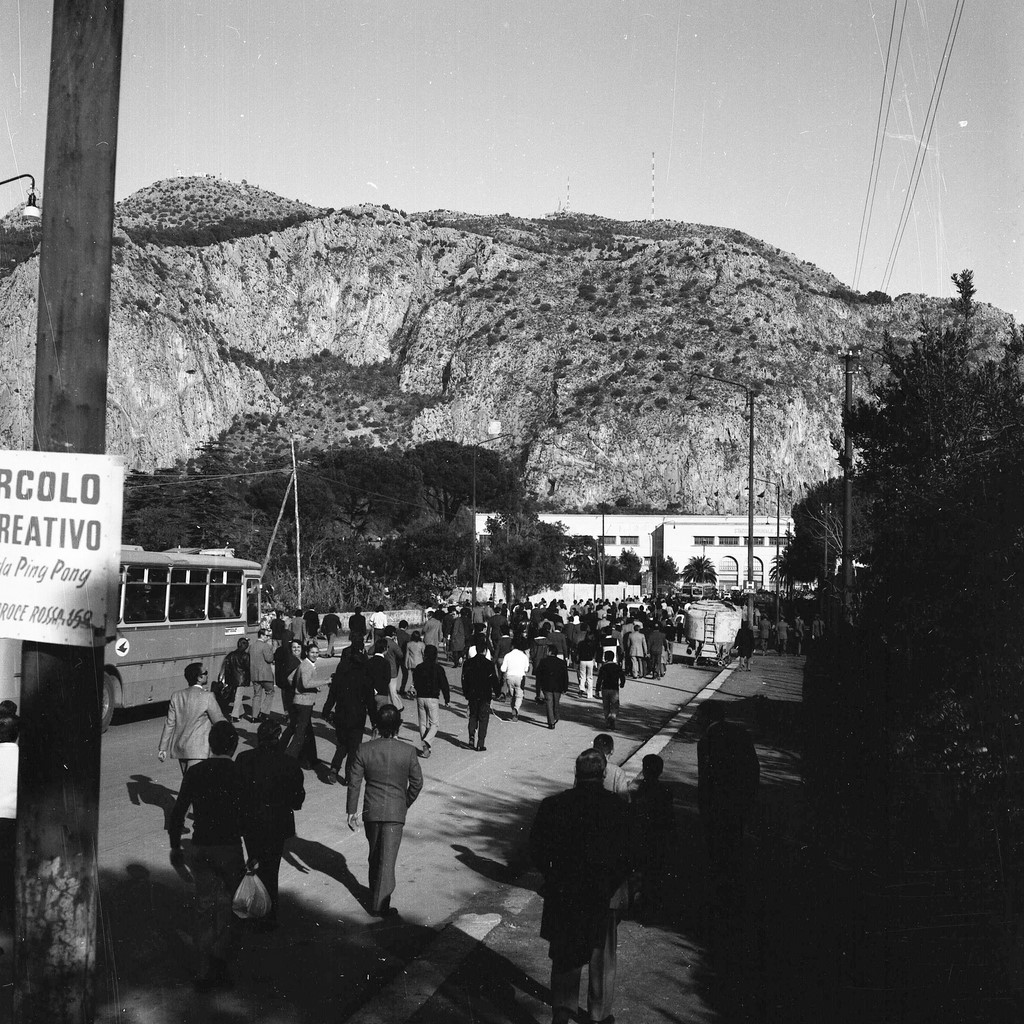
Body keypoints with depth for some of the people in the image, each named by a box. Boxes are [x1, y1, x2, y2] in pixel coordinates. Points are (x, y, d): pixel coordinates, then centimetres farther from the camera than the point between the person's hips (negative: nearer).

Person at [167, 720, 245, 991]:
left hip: (199, 849, 3)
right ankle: (220, 966, 6)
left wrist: (175, 847, 15)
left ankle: (205, 971, 18)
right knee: (229, 909, 13)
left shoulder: (194, 773, -1)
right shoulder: (240, 774, -10)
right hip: (229, 849, -3)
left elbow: (177, 814, 2)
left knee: (205, 908, 15)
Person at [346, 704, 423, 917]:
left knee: (374, 855, 21)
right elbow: (417, 782, -3)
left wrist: (352, 811, 5)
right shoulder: (408, 751, -11)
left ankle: (376, 894, 37)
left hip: (371, 811, 2)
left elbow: (354, 783, -4)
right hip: (395, 812, -2)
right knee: (387, 858, 3)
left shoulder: (364, 750, -8)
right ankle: (380, 905, 4)